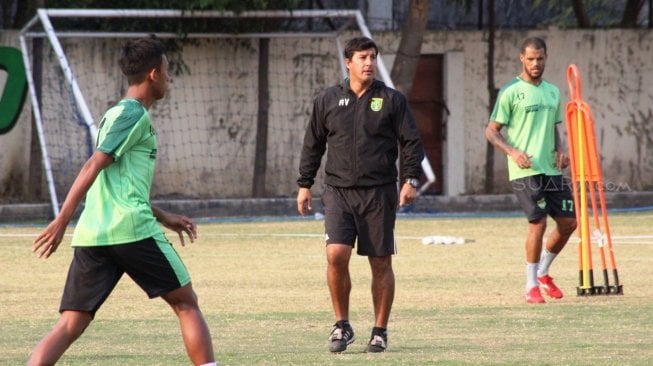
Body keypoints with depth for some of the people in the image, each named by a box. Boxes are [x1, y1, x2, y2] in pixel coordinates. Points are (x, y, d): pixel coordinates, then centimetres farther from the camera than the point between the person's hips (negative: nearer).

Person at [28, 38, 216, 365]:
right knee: (186, 304, 7)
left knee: (69, 326, 0)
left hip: (92, 236, 8)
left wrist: (164, 217, 38)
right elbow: (93, 167, -12)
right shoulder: (134, 115, -3)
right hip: (131, 229, -8)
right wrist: (62, 221, -17)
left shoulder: (117, 114, 26)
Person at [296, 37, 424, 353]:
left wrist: (410, 179, -5)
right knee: (336, 254, -15)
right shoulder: (327, 101, 8)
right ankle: (341, 325, 0)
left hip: (379, 193, 0)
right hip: (338, 192, 0)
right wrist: (304, 185, 11)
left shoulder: (392, 100, 4)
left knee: (381, 262, 2)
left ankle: (380, 332, 13)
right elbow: (312, 145, 14)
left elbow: (411, 142, 6)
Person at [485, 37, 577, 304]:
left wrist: (560, 150, 5)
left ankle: (543, 273, 25)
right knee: (538, 223, -13)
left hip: (551, 169, 7)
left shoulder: (553, 92, 15)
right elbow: (492, 131, -4)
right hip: (525, 171, -7)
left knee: (568, 221, 5)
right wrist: (512, 151, -20)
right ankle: (531, 285, 0)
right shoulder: (510, 92, -5)